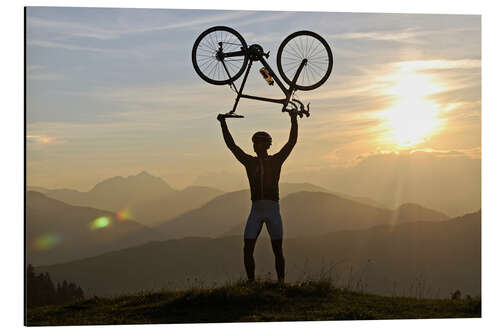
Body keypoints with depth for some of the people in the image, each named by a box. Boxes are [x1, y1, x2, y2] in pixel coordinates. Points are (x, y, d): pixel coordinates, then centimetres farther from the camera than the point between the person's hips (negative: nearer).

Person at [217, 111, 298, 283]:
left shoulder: (276, 160, 8)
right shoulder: (249, 162, 13)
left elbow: (292, 141, 1)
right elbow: (231, 144, 11)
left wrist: (293, 120, -7)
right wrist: (223, 123, 6)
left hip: (273, 210, -2)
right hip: (255, 211, 2)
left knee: (278, 250, 1)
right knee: (247, 250, -7)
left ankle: (281, 283, 8)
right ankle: (251, 283, 1)